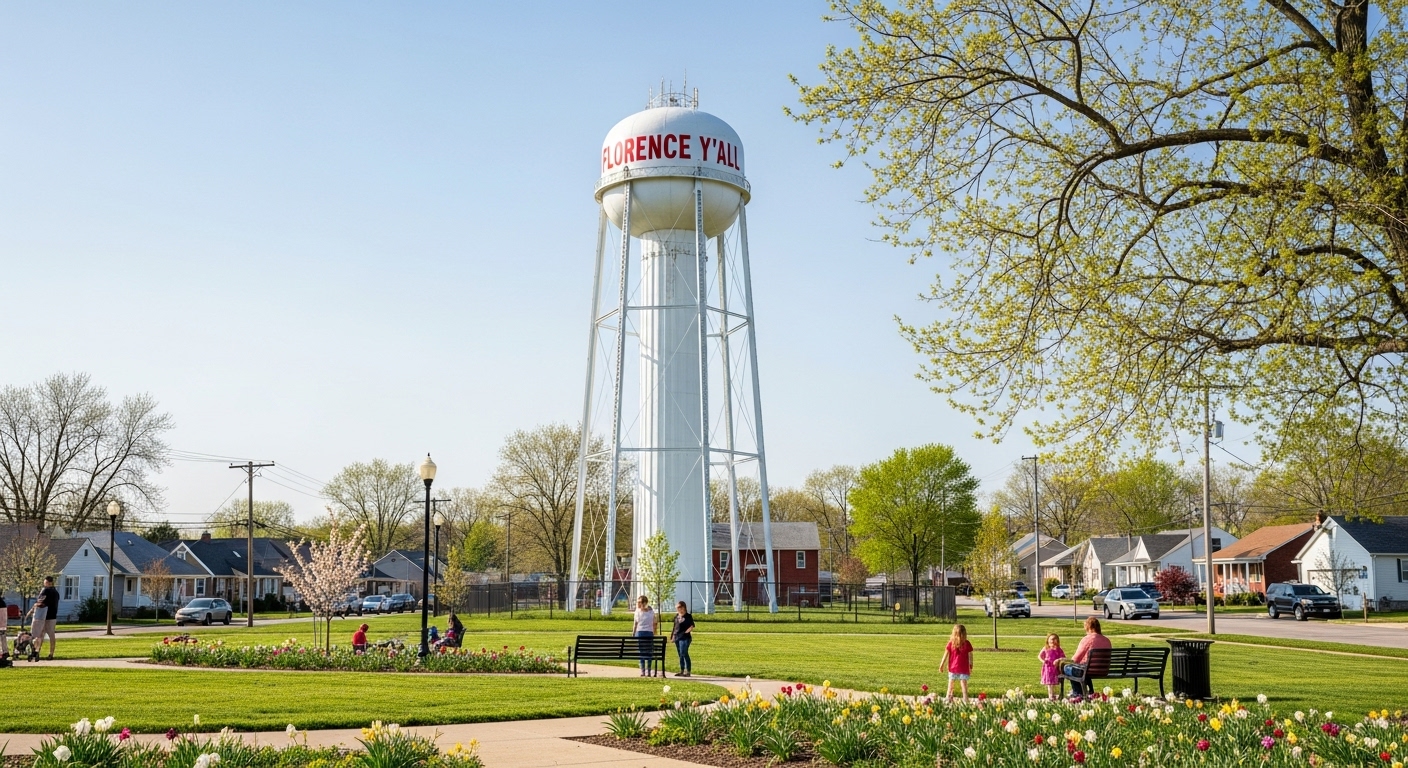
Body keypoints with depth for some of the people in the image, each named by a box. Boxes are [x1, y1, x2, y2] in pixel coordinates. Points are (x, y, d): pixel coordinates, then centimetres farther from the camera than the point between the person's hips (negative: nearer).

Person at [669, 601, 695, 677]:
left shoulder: (688, 616, -3)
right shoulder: (676, 616, 16)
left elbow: (692, 626, -7)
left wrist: (686, 632, -16)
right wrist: (672, 636, 18)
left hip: (685, 638, -7)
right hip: (677, 637, 7)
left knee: (683, 653, -14)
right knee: (680, 654, 10)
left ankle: (688, 671, -12)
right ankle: (682, 671, 16)